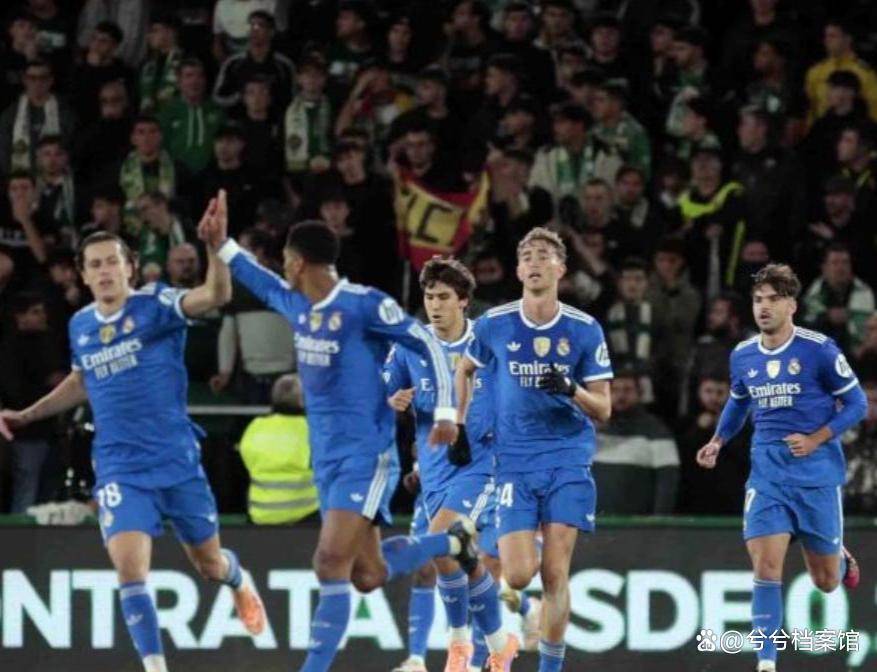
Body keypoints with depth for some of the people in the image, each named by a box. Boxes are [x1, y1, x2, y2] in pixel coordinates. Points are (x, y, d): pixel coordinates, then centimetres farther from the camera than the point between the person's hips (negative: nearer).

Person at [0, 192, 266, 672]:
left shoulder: (154, 305, -10)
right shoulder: (80, 326, 4)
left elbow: (216, 295, -29)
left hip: (176, 459, -2)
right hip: (118, 468, 2)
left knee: (208, 564, 13)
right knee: (129, 568, -17)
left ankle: (239, 583, 51)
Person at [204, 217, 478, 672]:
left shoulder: (364, 305, -15)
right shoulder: (295, 303, 9)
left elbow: (429, 345, -11)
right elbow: (265, 285, 32)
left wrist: (445, 413, -17)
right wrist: (223, 247, 25)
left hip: (366, 458, -8)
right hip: (326, 459, 8)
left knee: (332, 564, -17)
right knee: (368, 575, 9)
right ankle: (452, 541, 33)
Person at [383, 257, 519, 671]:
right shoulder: (410, 347, 2)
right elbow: (384, 399, 7)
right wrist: (395, 403, -14)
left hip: (480, 463, -4)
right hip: (435, 469, 4)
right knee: (466, 564, 8)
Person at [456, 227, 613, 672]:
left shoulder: (585, 330, -2)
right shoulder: (494, 325, 0)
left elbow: (603, 410, -1)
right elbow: (465, 369, 20)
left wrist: (571, 390, -20)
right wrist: (459, 425, 13)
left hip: (568, 463, 0)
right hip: (514, 463, 0)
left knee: (554, 574, -7)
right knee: (518, 576, -10)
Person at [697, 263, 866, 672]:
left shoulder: (818, 350, -9)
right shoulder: (742, 356, 5)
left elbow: (856, 404, -4)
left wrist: (816, 439, -15)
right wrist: (718, 441, 9)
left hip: (817, 474, -3)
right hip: (767, 475, 3)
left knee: (826, 581, 8)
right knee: (765, 565, -15)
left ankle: (842, 558, 46)